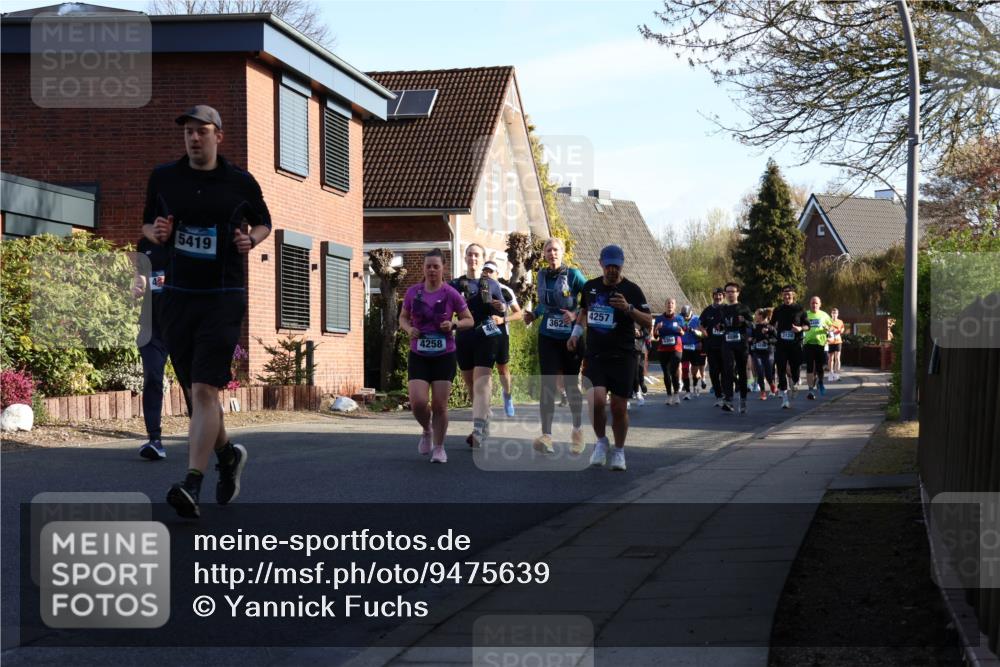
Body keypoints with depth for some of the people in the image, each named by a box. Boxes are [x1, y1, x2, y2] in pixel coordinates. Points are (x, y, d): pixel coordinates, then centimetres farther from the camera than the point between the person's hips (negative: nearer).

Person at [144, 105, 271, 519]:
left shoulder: (240, 182, 1)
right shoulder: (163, 178, 6)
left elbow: (263, 222, 16)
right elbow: (147, 225, 17)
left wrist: (251, 240, -6)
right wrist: (156, 233, -6)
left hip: (224, 298, -4)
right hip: (177, 296, 4)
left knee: (205, 390, -15)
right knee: (197, 391, 11)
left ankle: (192, 485, -19)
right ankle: (228, 455, 36)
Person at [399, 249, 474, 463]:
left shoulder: (451, 294, -5)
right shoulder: (413, 292, 0)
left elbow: (469, 320, 2)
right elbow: (403, 318, 13)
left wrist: (454, 325, -18)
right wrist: (408, 329, -8)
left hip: (444, 356, -1)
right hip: (418, 356, 1)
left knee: (440, 405, -2)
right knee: (418, 402, -13)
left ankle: (439, 448, 17)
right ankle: (427, 431, 20)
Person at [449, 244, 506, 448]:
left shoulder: (492, 285, 8)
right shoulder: (455, 285, 8)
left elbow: (504, 316, 10)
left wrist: (502, 309, -12)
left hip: (486, 337, -2)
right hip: (464, 338, 2)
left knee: (481, 385, -16)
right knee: (472, 388, 10)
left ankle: (479, 431, -26)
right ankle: (484, 427, 26)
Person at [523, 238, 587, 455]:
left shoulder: (573, 275, -6)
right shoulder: (542, 276, 7)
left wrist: (576, 314, -19)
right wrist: (533, 314, 6)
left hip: (571, 337, -3)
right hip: (548, 337, 3)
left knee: (571, 384, 7)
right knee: (548, 385, -7)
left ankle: (577, 431, 26)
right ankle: (546, 436, -11)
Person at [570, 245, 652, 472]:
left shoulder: (631, 290, -4)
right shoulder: (590, 287, 8)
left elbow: (648, 323, -8)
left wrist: (628, 308, -23)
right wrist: (576, 332, 16)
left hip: (621, 358, -2)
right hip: (595, 356, 2)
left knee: (619, 407, 1)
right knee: (596, 401, -18)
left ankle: (619, 452, 21)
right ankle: (601, 441, 8)